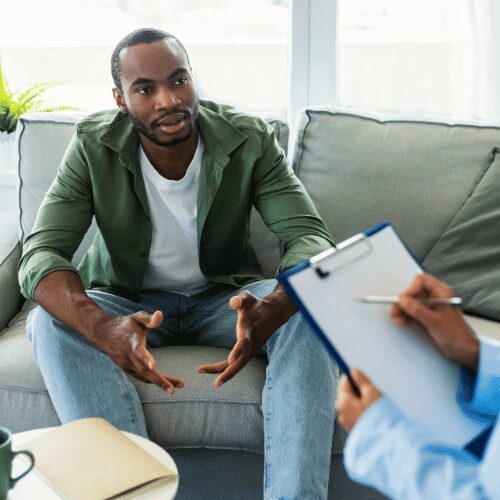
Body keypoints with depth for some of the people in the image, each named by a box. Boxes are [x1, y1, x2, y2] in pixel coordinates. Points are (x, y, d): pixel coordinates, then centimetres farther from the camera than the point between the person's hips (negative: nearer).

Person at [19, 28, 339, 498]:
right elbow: (40, 254, -23)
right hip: (127, 303, 0)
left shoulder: (250, 138, -15)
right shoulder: (93, 146, -15)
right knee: (49, 323, -29)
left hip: (224, 297, 0)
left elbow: (310, 237, -21)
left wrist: (270, 311, -46)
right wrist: (103, 329, -46)